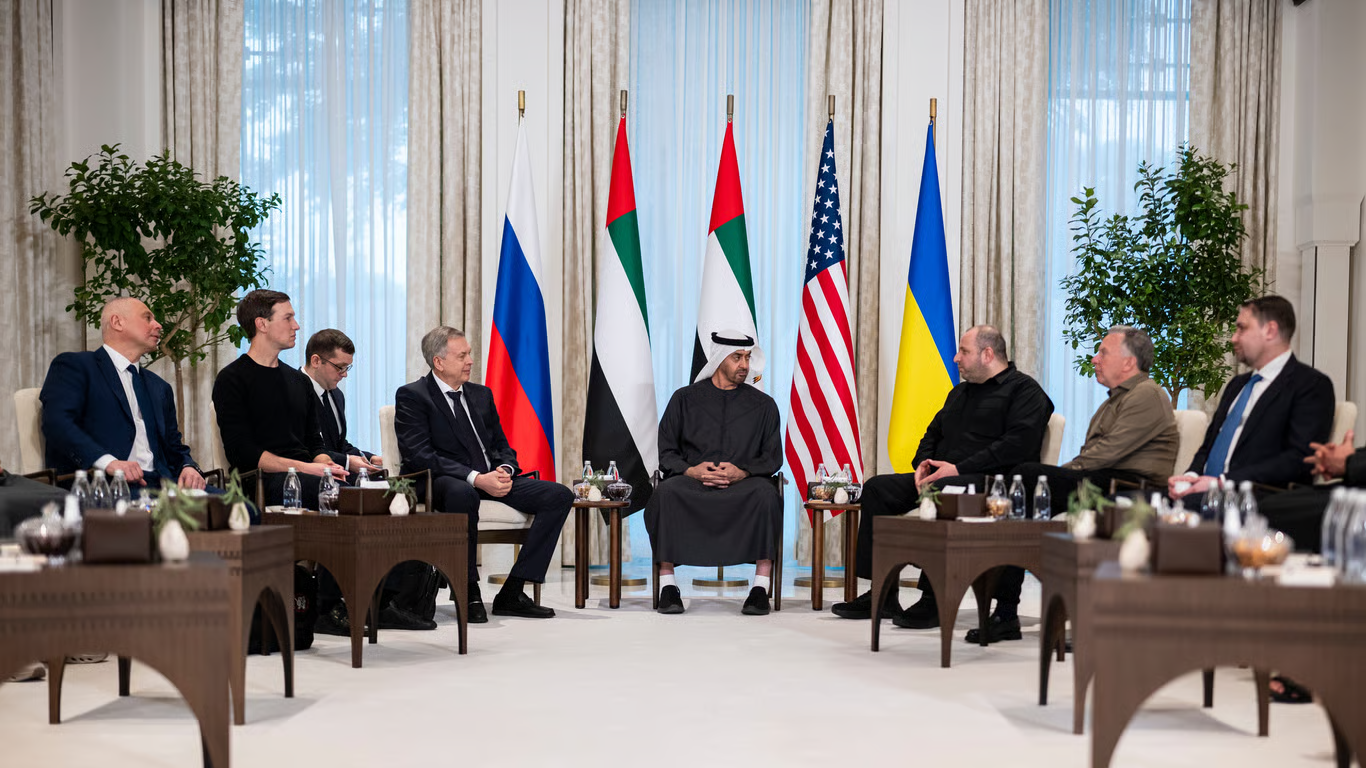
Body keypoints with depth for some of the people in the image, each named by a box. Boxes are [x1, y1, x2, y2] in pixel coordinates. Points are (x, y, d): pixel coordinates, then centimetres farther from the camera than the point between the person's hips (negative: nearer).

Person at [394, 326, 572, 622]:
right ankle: (469, 592, -24)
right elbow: (419, 456, -14)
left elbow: (502, 446, 20)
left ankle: (512, 593, -14)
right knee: (461, 493, -43)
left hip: (492, 478, 7)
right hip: (444, 482, -7)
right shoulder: (412, 396, -2)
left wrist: (505, 470, -7)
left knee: (560, 495, -12)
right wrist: (477, 478, -23)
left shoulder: (481, 394, 19)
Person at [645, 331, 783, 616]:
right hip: (691, 480, 0)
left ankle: (761, 587, -33)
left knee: (764, 493, -36)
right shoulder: (685, 398, 15)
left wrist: (742, 472, -12)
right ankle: (667, 584, -29)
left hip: (742, 484, 0)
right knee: (666, 492, -34)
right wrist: (690, 470, -11)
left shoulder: (763, 405, 16)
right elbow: (666, 452, 10)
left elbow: (772, 457, 9)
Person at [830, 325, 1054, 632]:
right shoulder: (960, 392, 26)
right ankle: (882, 594, -8)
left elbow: (1018, 444, -17)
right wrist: (923, 464, 5)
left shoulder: (1024, 390, -3)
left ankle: (934, 599, -33)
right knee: (876, 488, -4)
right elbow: (934, 432, 30)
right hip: (939, 477, 9)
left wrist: (959, 468, -21)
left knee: (938, 491, -38)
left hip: (990, 481, -9)